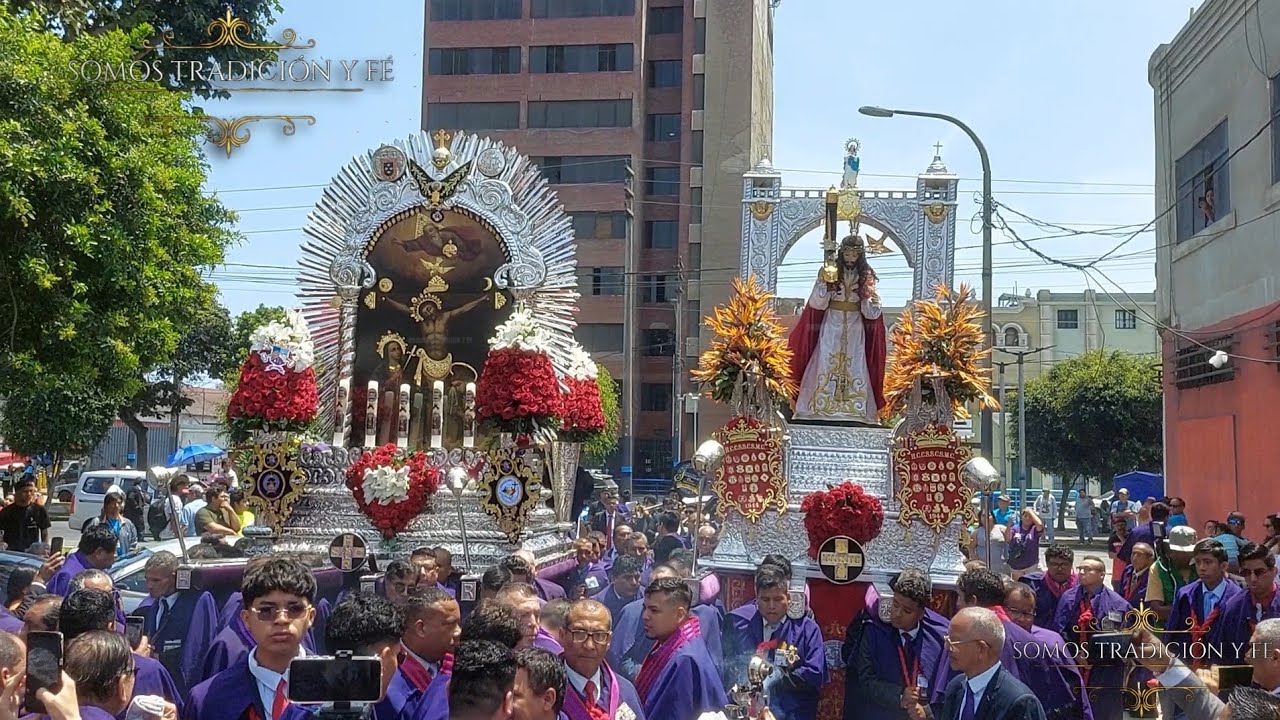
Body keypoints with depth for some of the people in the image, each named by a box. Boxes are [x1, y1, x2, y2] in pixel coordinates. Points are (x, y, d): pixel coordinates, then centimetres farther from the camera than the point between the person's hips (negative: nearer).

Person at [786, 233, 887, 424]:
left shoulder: (866, 276, 4)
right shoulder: (829, 271, -1)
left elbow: (872, 312, 4)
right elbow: (817, 303, -5)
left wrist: (869, 299, -18)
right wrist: (825, 283, -19)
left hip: (855, 328, 1)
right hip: (831, 324, -1)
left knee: (854, 365, -1)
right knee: (826, 363, -5)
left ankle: (856, 409, 1)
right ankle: (821, 406, -3)